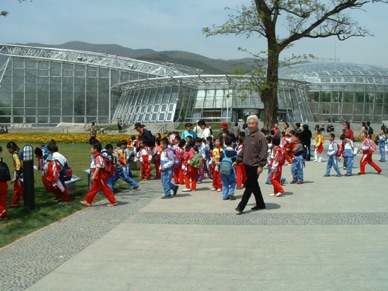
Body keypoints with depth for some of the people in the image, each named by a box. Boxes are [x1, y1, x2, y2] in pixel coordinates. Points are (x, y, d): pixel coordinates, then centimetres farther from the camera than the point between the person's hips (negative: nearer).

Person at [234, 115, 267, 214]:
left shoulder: (260, 136, -12)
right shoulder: (247, 136, 14)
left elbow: (263, 152, -16)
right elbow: (243, 150, 20)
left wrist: (261, 165, -20)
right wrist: (238, 160, 14)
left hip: (255, 166, -9)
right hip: (247, 165, 9)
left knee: (249, 186, -5)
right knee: (254, 185, 15)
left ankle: (241, 206, -3)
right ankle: (260, 204, 27)